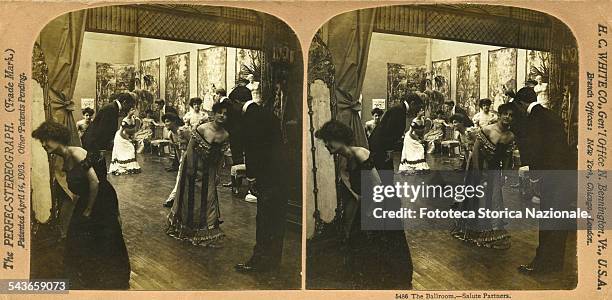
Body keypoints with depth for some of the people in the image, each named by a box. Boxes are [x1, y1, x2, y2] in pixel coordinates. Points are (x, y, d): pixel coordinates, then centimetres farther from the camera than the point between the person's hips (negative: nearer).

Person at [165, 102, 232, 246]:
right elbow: (190, 148, -14)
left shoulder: (225, 136, -7)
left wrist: (216, 172, 8)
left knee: (208, 198, 5)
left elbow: (220, 156, 4)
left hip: (209, 169, 3)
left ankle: (205, 232, 20)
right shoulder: (202, 129, -19)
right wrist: (191, 168, -14)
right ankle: (185, 227, 29)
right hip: (194, 165, -3)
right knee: (190, 195, 9)